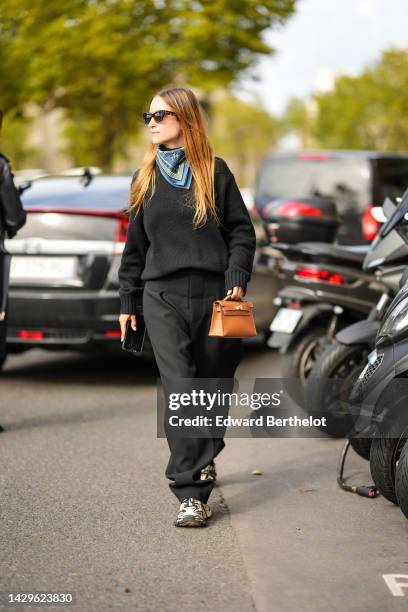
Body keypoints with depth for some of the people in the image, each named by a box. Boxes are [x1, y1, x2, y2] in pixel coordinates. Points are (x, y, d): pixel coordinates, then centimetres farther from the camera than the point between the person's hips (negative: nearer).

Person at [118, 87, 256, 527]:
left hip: (214, 293, -1)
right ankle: (190, 493, -15)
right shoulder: (145, 178, 13)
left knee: (214, 385, 7)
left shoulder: (215, 172, 5)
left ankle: (205, 457, 35)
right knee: (179, 388, -11)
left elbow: (242, 231, 6)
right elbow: (135, 243, 18)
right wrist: (127, 301, 16)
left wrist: (237, 278, -9)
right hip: (162, 296, 1)